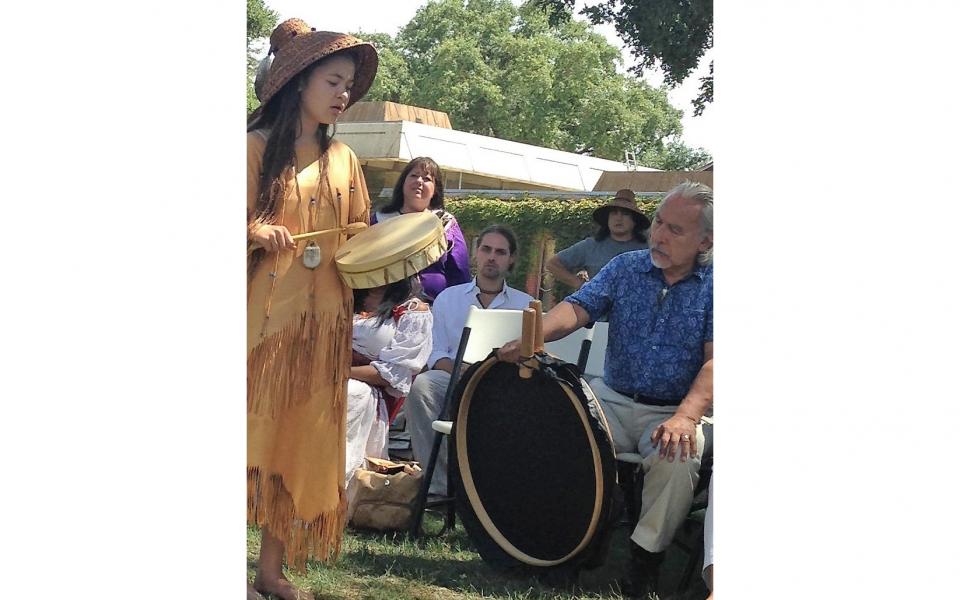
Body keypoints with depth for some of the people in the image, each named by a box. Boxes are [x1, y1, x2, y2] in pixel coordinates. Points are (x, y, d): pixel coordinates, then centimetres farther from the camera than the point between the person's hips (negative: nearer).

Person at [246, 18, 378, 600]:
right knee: (254, 435, -4)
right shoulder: (257, 146, -2)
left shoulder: (343, 158, 13)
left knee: (305, 442, 6)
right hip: (263, 313, -5)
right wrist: (256, 232, -23)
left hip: (324, 318, 5)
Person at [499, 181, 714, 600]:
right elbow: (578, 308, -6)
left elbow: (713, 362, -13)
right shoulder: (626, 268, 7)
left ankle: (646, 561, -17)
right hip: (612, 398, 3)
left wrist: (686, 417, -31)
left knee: (679, 455, -35)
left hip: (671, 411, -3)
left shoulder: (713, 286, -2)